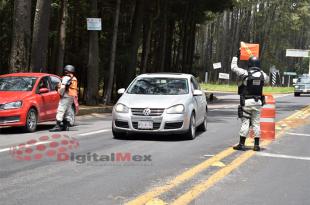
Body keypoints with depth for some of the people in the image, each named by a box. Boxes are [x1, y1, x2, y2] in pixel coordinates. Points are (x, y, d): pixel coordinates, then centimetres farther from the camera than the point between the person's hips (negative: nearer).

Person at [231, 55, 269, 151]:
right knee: (256, 123, 7)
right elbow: (267, 80, 24)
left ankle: (241, 144, 2)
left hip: (246, 102, -3)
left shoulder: (245, 73, -10)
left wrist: (235, 58, 19)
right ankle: (256, 145, 8)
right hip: (258, 102, 3)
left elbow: (233, 67, 1)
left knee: (245, 123, 0)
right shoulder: (263, 75, 1)